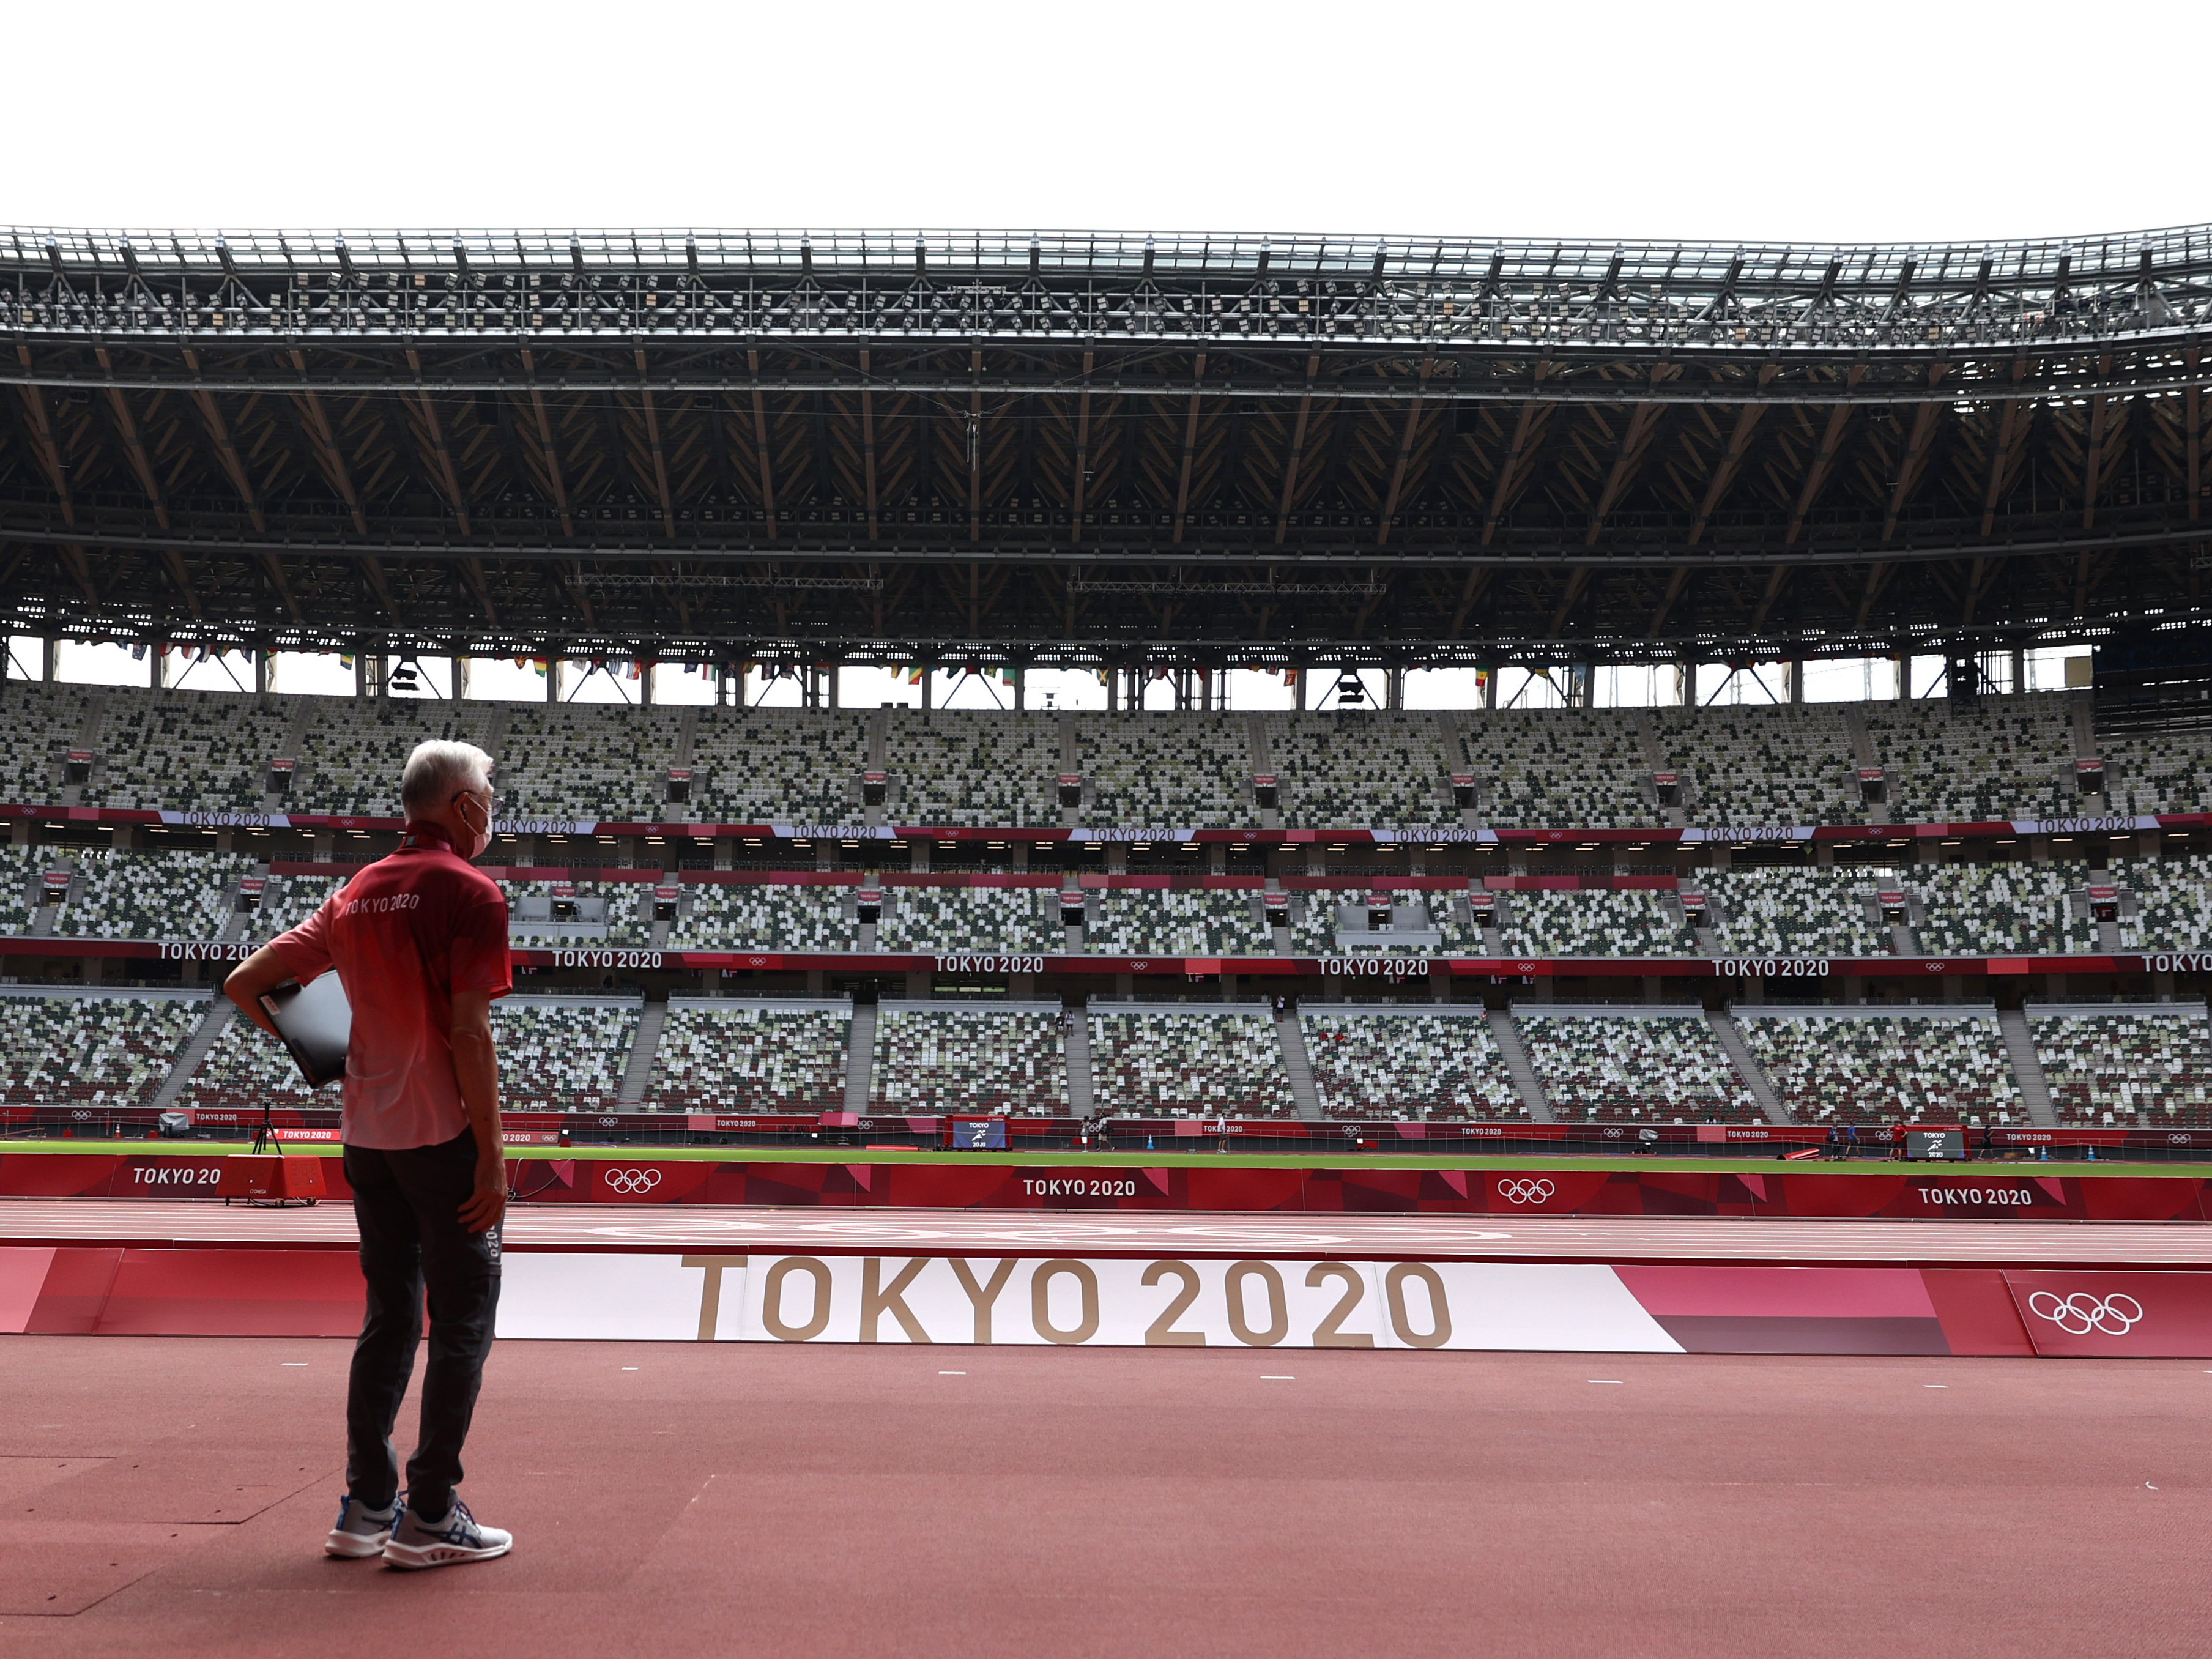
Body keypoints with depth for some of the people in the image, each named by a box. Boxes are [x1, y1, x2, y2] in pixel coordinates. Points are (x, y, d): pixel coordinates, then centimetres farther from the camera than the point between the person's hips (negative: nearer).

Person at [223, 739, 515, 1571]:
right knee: (462, 1322, 3)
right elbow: (469, 1035, -17)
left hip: (366, 1135, 7)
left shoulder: (356, 894, 11)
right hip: (443, 1137, -7)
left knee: (389, 1320, 16)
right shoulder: (471, 893, -11)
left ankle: (366, 1507, 21)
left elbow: (243, 983, 12)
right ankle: (429, 1517, 6)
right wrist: (492, 1156, -14)